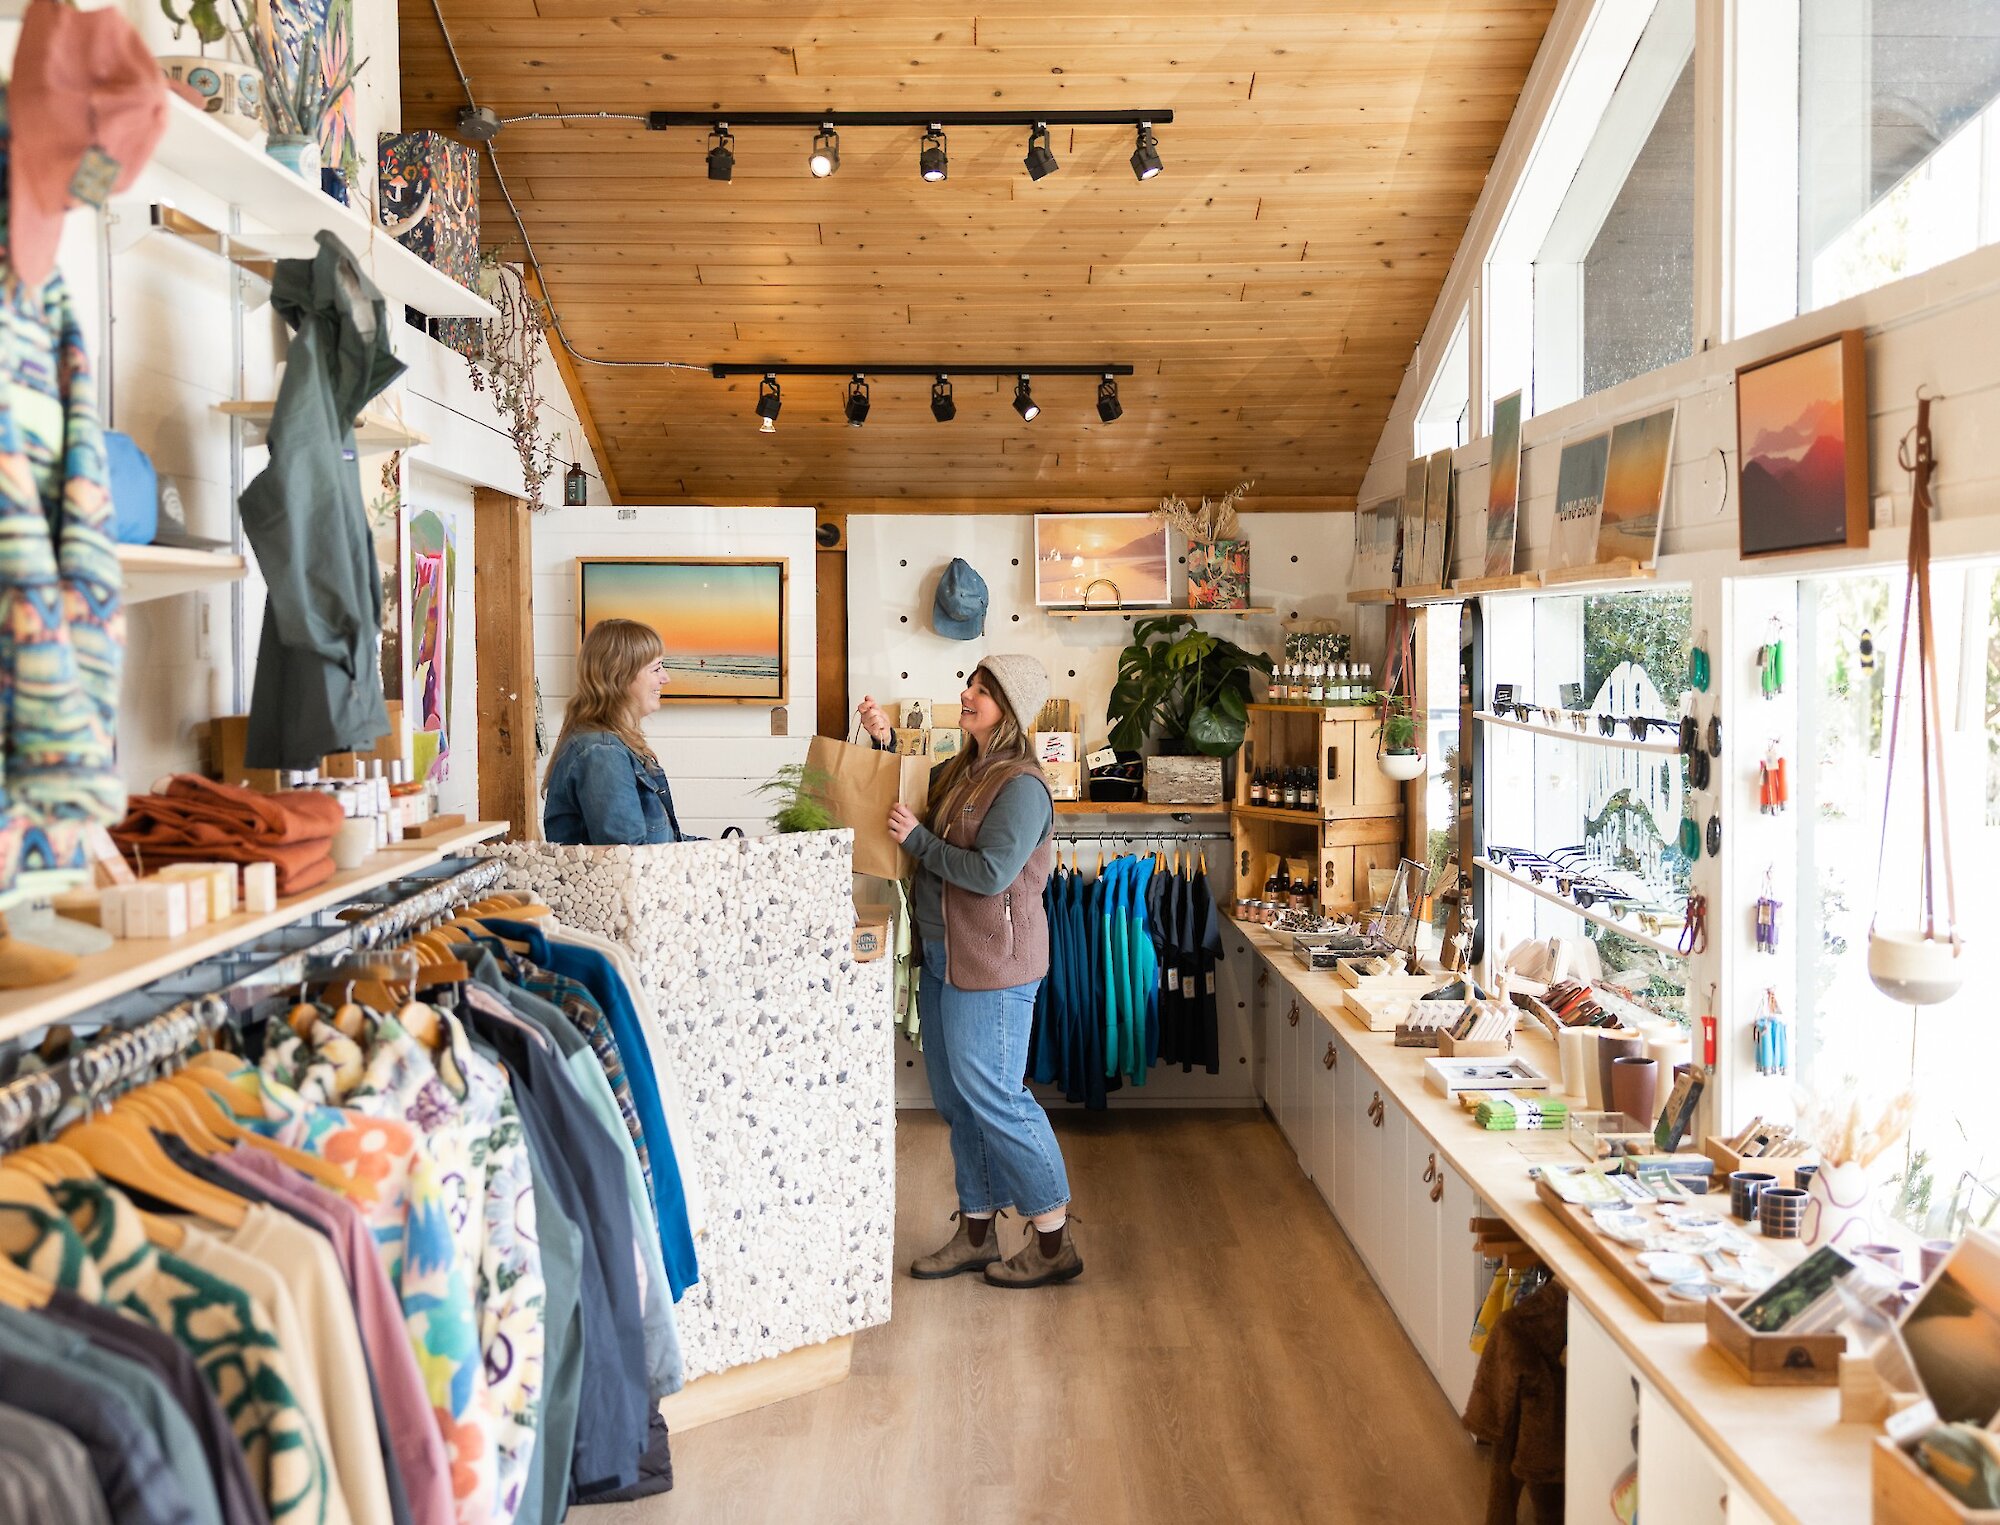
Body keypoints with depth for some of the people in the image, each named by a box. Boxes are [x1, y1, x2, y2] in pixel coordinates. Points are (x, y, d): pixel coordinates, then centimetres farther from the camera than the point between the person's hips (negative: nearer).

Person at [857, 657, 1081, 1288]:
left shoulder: (1021, 786, -16)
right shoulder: (961, 771, 11)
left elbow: (991, 872, -24)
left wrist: (917, 839, -15)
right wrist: (885, 741, 13)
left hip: (992, 963, -9)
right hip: (944, 953, 9)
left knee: (993, 1096, -5)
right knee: (956, 1099, 14)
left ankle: (1054, 1241, 7)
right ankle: (976, 1233, 25)